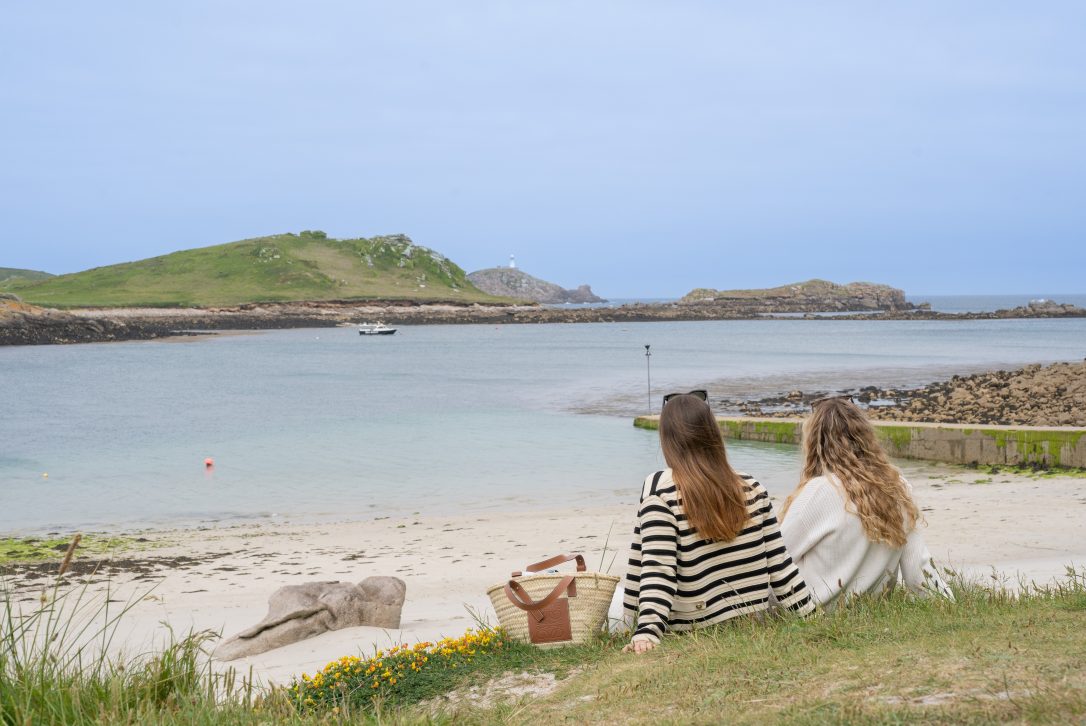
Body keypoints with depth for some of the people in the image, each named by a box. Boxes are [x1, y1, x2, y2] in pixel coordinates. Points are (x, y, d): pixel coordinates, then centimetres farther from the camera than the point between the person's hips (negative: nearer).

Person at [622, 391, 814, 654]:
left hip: (694, 635, -5)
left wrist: (647, 631, -26)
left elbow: (657, 568, -21)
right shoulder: (750, 487, 2)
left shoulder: (660, 488, -12)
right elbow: (779, 562, 3)